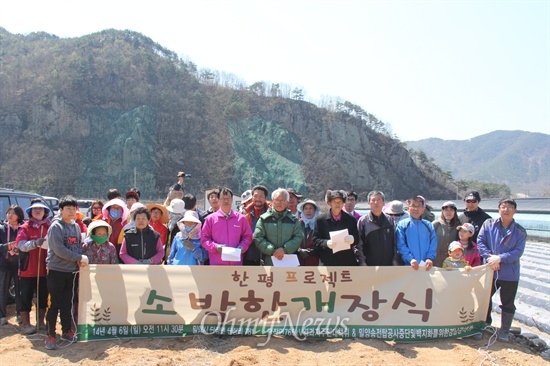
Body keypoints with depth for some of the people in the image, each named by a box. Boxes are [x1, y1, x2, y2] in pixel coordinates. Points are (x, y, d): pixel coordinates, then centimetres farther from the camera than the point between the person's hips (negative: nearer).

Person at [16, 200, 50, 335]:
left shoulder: (49, 227, 7)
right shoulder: (25, 227, -2)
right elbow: (21, 245, -17)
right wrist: (35, 243, -34)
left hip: (44, 268, 3)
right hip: (28, 269, -3)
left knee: (44, 296, 9)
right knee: (26, 296, 3)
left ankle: (41, 322, 23)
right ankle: (25, 324, 12)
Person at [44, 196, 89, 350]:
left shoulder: (76, 226, 11)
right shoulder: (56, 226, -9)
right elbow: (59, 250, -18)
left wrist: (80, 259, -8)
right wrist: (80, 258, -16)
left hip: (72, 271, 6)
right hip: (57, 271, -6)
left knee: (68, 304, 14)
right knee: (55, 304, 0)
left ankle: (67, 331, 25)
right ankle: (51, 336, 7)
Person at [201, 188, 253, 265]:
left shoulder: (241, 218, 7)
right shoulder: (211, 219, 3)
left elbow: (248, 236, 12)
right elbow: (204, 238, 3)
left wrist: (242, 247, -7)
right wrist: (215, 247, -14)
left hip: (236, 263, 2)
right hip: (217, 264, -2)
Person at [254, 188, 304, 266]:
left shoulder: (294, 220, 8)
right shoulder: (264, 219, 3)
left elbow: (299, 237, 0)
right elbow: (258, 238, -3)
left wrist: (285, 249, -15)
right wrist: (272, 250, -15)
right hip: (269, 262, -1)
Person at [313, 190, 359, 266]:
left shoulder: (351, 219, 10)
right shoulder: (321, 220, 5)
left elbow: (357, 239, 9)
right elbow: (315, 239, 2)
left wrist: (352, 239, -16)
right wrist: (326, 243, -19)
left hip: (348, 262, 2)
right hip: (328, 262, -1)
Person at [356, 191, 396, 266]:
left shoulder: (389, 220, 9)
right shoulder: (363, 221, -1)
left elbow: (394, 242, 12)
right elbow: (358, 244, -2)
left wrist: (394, 259, 5)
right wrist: (362, 262, -8)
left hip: (388, 263, 3)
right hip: (370, 264, -3)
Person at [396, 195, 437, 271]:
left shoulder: (429, 225, 12)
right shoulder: (402, 225, 3)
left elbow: (433, 244, 6)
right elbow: (401, 246, -5)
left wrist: (430, 258, -11)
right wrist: (410, 259, -18)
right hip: (409, 266, -2)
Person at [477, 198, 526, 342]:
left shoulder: (520, 231, -3)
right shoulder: (488, 224, -1)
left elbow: (518, 251, -11)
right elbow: (480, 241, -5)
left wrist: (499, 258, -22)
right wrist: (489, 257, -19)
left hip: (510, 274, -1)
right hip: (490, 271, 1)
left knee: (507, 304, 8)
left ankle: (504, 331, 23)